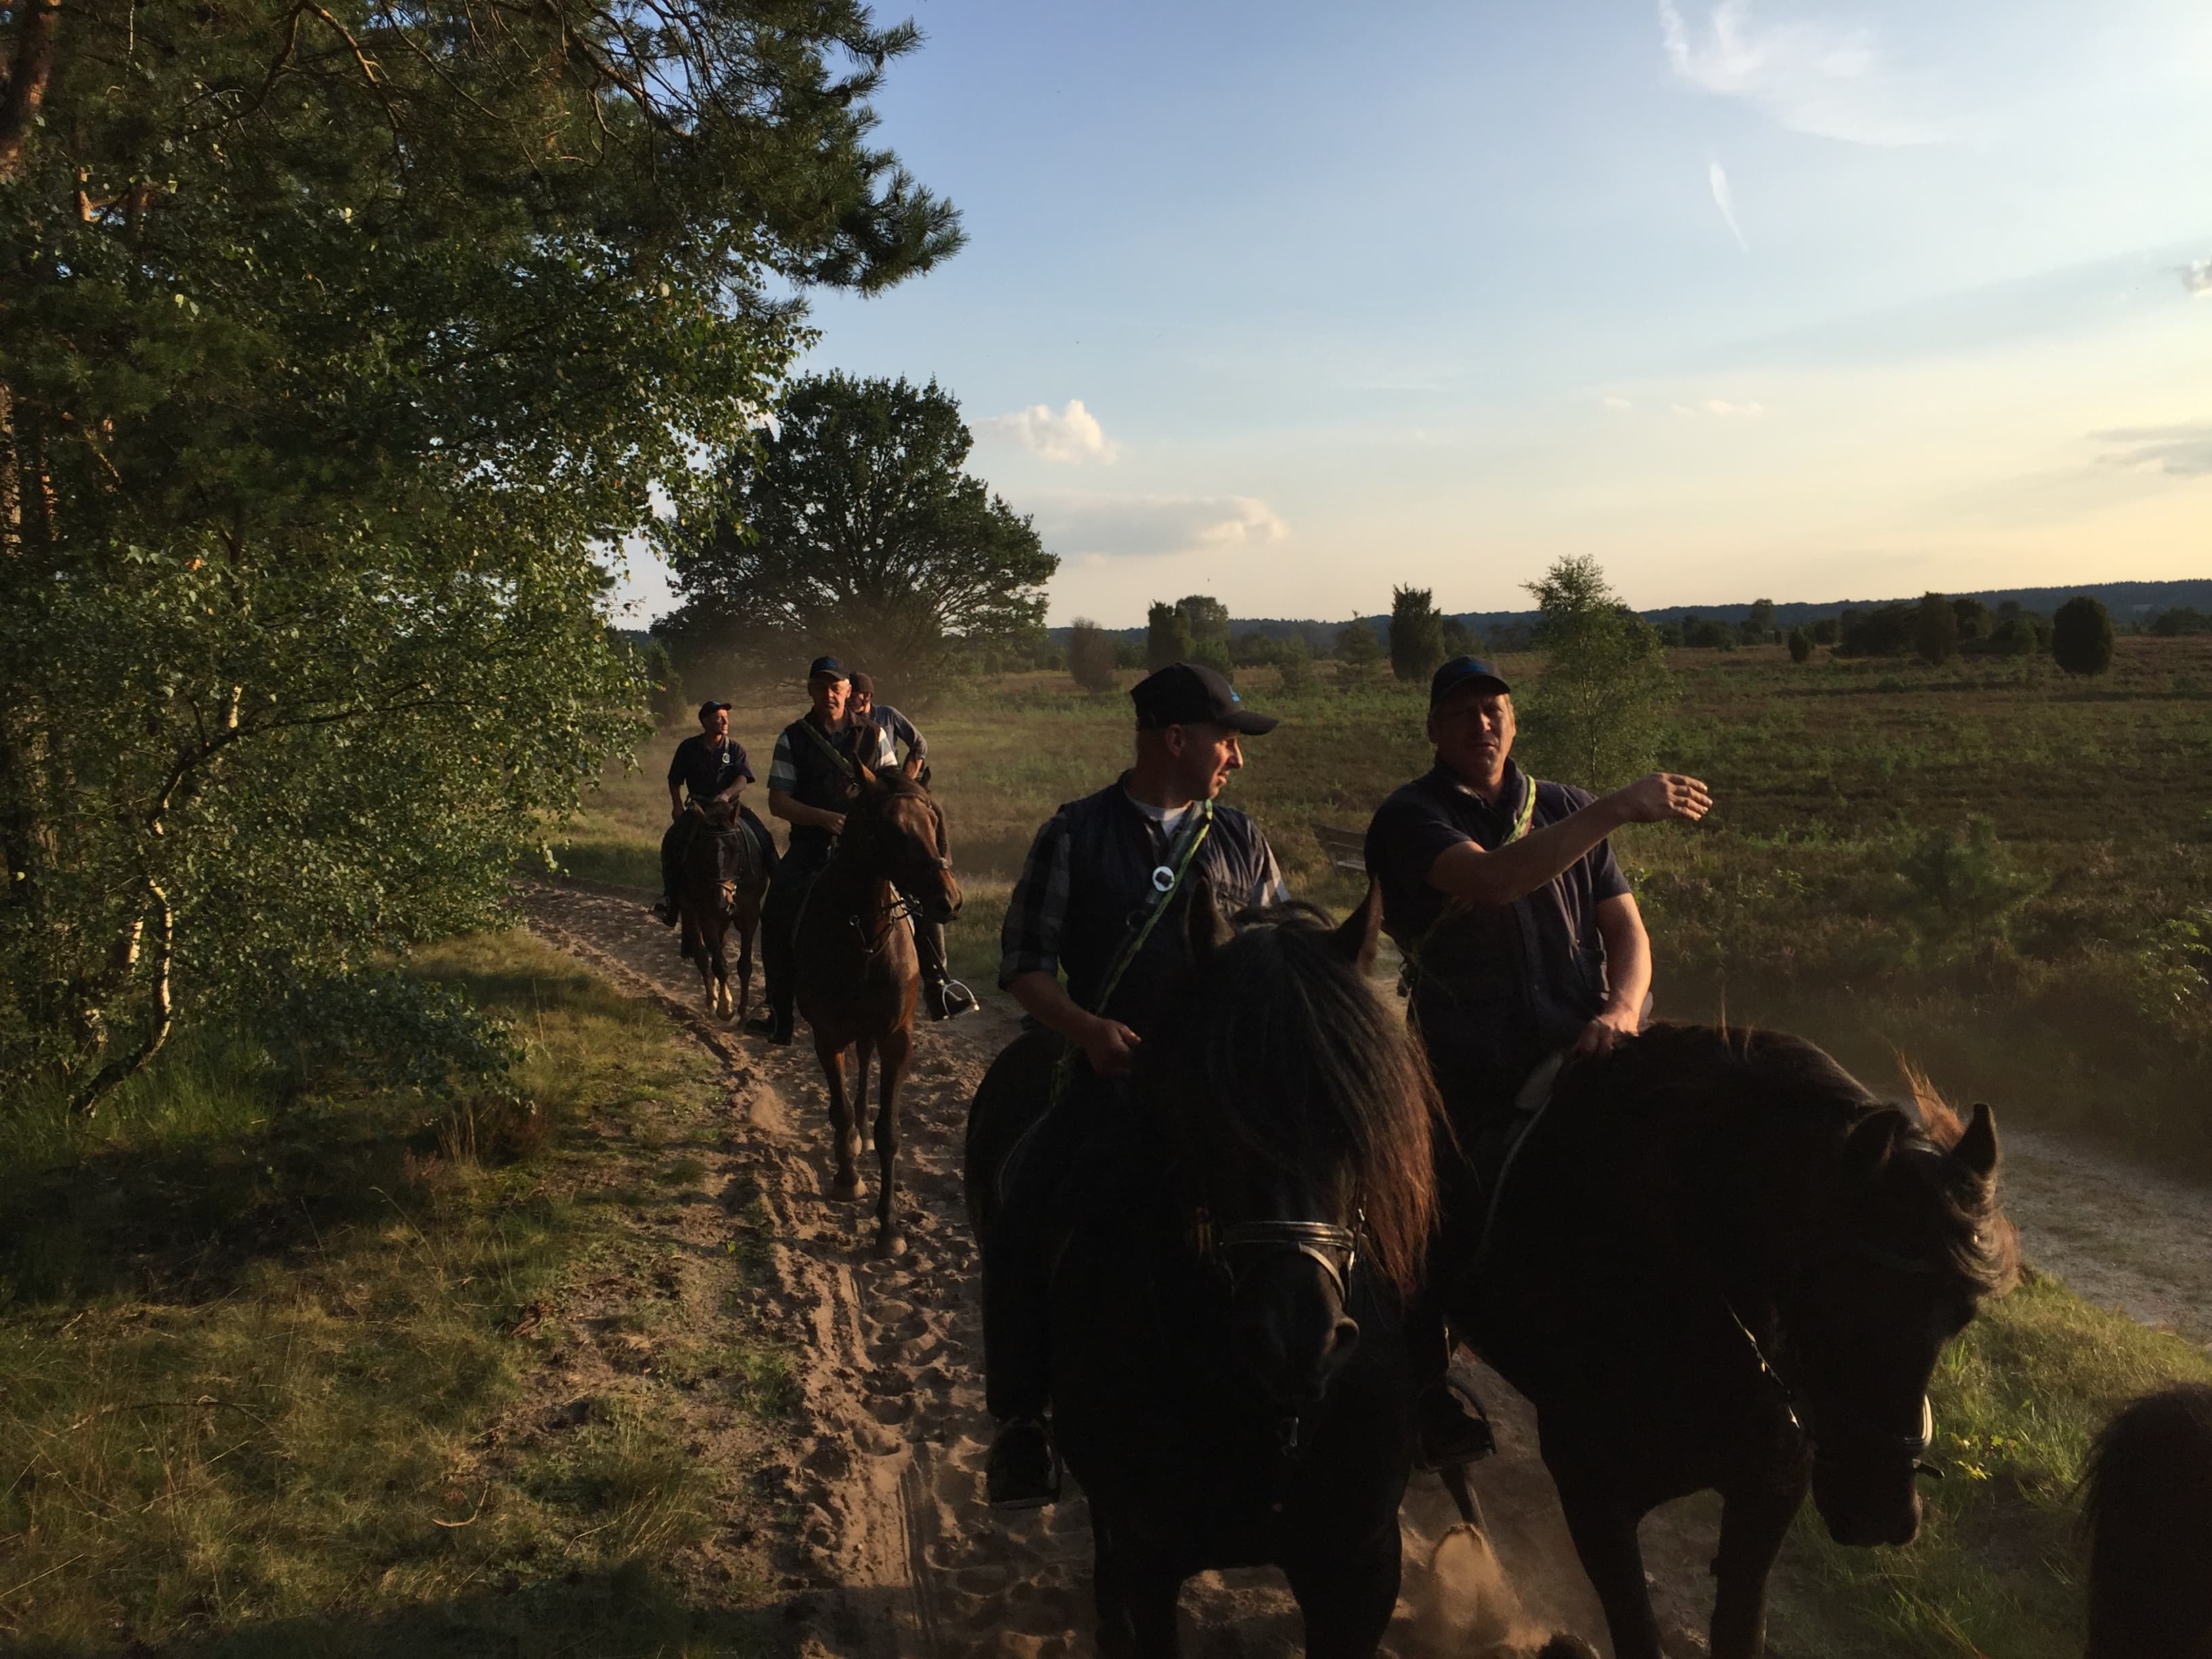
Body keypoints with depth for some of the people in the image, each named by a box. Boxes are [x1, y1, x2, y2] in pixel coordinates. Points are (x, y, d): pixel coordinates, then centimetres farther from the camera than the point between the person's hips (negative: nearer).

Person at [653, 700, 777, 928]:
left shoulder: (735, 748, 2)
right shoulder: (688, 748, 4)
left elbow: (743, 779, -10)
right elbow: (675, 781, 13)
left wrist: (726, 794, -30)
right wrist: (677, 806, -2)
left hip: (730, 805, 0)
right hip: (698, 806, 0)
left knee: (763, 838, -18)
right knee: (672, 840, -20)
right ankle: (669, 894, -10)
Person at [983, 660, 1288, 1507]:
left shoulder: (1241, 842, 12)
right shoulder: (1076, 834, 5)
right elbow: (1025, 958, 2)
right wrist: (1087, 1027, -15)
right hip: (1112, 1069, -2)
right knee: (1022, 1226, -17)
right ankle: (1023, 1421, 1)